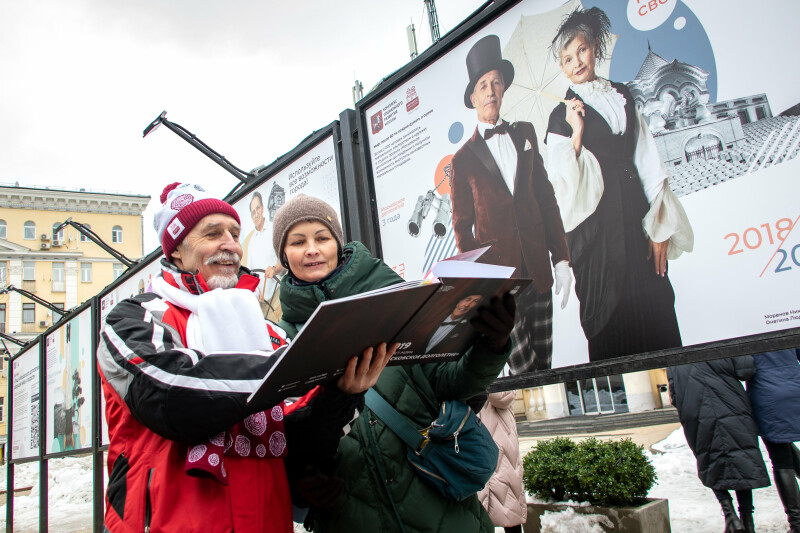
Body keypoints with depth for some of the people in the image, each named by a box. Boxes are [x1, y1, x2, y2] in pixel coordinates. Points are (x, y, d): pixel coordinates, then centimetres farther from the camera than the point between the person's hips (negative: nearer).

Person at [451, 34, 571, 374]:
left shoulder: (525, 134, 12)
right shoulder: (463, 159, 2)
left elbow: (546, 197, 11)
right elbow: (462, 226, 4)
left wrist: (561, 258, 6)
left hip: (537, 266, 4)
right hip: (496, 270, -3)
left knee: (544, 362, 10)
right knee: (522, 367, -3)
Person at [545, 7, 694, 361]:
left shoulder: (621, 95, 14)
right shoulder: (562, 116, 1)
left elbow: (647, 161, 11)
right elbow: (564, 184, -8)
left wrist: (659, 225, 5)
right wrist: (577, 132, -15)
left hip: (637, 214, 4)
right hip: (598, 223, -4)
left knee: (655, 309, 4)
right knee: (614, 320, -2)